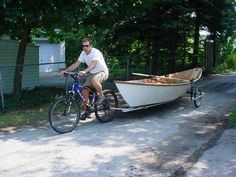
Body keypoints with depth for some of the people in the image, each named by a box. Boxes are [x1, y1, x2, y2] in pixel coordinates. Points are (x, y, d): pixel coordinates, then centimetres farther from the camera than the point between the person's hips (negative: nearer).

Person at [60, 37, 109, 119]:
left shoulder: (96, 52, -22)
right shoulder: (83, 54, 0)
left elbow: (93, 64, -39)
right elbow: (76, 64, -3)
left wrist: (84, 71, -55)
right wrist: (65, 70, -17)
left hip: (102, 72, -7)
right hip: (92, 73, 7)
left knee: (94, 80, -41)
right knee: (84, 91, -6)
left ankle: (101, 96, -15)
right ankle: (88, 111, 10)